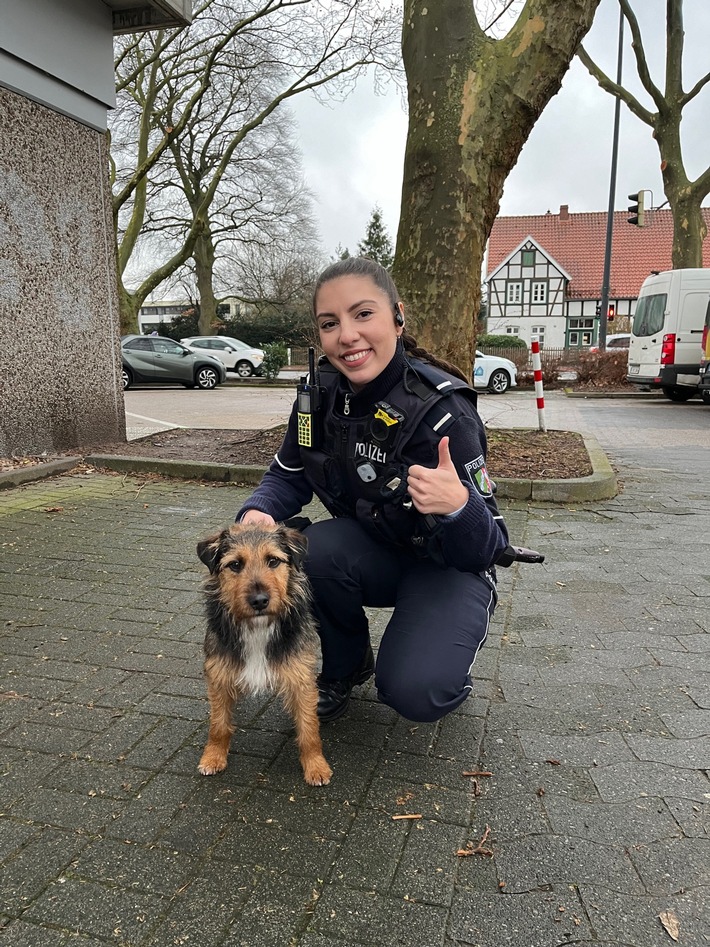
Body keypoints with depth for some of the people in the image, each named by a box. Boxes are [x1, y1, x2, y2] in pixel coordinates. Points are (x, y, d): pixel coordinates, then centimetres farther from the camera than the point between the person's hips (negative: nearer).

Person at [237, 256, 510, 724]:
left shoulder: (442, 410, -27)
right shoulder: (322, 392, -12)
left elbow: (485, 548, -24)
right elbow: (288, 476, 2)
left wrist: (458, 506, -48)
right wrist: (258, 512, -21)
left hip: (446, 568, -4)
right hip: (373, 553, 5)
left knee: (414, 692, -26)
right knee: (313, 548, -28)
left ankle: (445, 658, 12)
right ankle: (346, 666, 2)